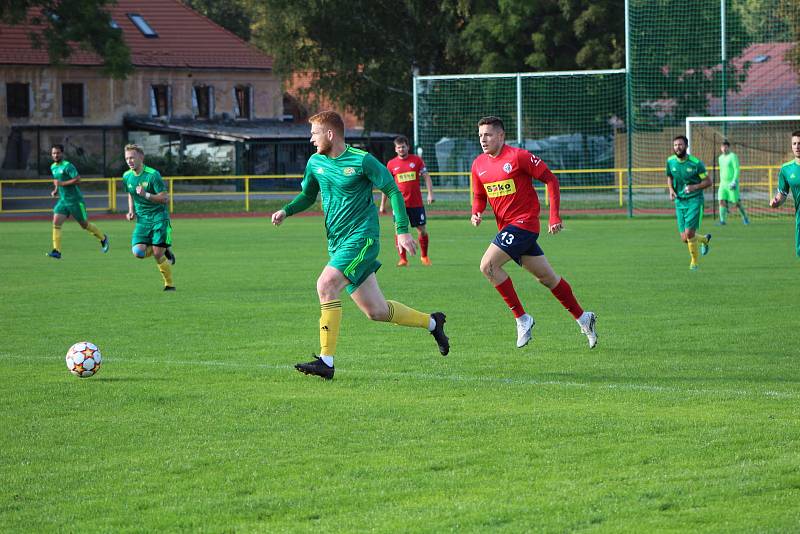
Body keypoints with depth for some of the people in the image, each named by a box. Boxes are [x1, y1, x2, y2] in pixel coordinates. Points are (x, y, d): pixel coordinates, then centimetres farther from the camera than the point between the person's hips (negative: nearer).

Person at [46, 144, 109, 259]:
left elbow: (77, 179, -24)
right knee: (56, 222, -11)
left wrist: (62, 183, -24)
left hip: (75, 200, -7)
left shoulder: (67, 166, -16)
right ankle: (56, 251, -13)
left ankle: (103, 238, 30)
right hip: (63, 201, 7)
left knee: (84, 224, 6)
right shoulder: (53, 167, 10)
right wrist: (56, 190, 11)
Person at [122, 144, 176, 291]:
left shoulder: (153, 175, -14)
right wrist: (131, 211, 8)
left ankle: (169, 285, 9)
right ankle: (165, 251, 16)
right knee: (138, 252, -13)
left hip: (159, 218, -5)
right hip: (142, 220, 5)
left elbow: (165, 198, -14)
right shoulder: (127, 176, 5)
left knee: (158, 255, -11)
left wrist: (146, 195, -25)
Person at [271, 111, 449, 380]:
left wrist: (402, 230, -11)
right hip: (337, 243, 7)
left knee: (326, 285, -25)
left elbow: (392, 190, -5)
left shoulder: (362, 160, -11)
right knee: (376, 311, 9)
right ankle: (432, 322, 32)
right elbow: (308, 195, 22)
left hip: (361, 238, -7)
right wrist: (285, 211, 2)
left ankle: (326, 361, -24)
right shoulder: (316, 162, 8)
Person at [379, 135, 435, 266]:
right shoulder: (391, 164, 5)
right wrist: (383, 204, 11)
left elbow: (426, 177, 4)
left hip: (416, 202, 0)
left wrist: (430, 194, -9)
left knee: (422, 230, 5)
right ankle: (403, 259, -1)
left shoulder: (416, 160, 4)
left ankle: (424, 256, 22)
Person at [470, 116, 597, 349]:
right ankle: (582, 318, 24)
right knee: (546, 277, 12)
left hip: (524, 223, -7)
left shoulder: (518, 157, -12)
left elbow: (550, 179, -9)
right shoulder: (479, 164, 8)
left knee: (488, 265, -17)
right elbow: (479, 196, 20)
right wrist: (476, 213, -3)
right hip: (506, 227, 7)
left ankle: (521, 318, -9)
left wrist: (555, 216, -13)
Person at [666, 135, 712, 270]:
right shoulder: (670, 161, 1)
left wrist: (694, 187, -22)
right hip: (679, 201, 5)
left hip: (694, 200, -5)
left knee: (689, 233, -14)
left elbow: (708, 181, -6)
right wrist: (671, 190, 0)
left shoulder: (696, 163, -13)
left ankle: (694, 262, 9)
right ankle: (705, 239, 36)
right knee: (684, 238, 3)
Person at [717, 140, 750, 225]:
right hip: (723, 183, 6)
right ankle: (722, 220, -8)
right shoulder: (720, 158, 14)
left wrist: (734, 181, -21)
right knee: (722, 201, -8)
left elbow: (737, 170, -13)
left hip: (731, 183, -6)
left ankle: (744, 217, 17)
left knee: (736, 203, -2)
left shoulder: (733, 156, -7)